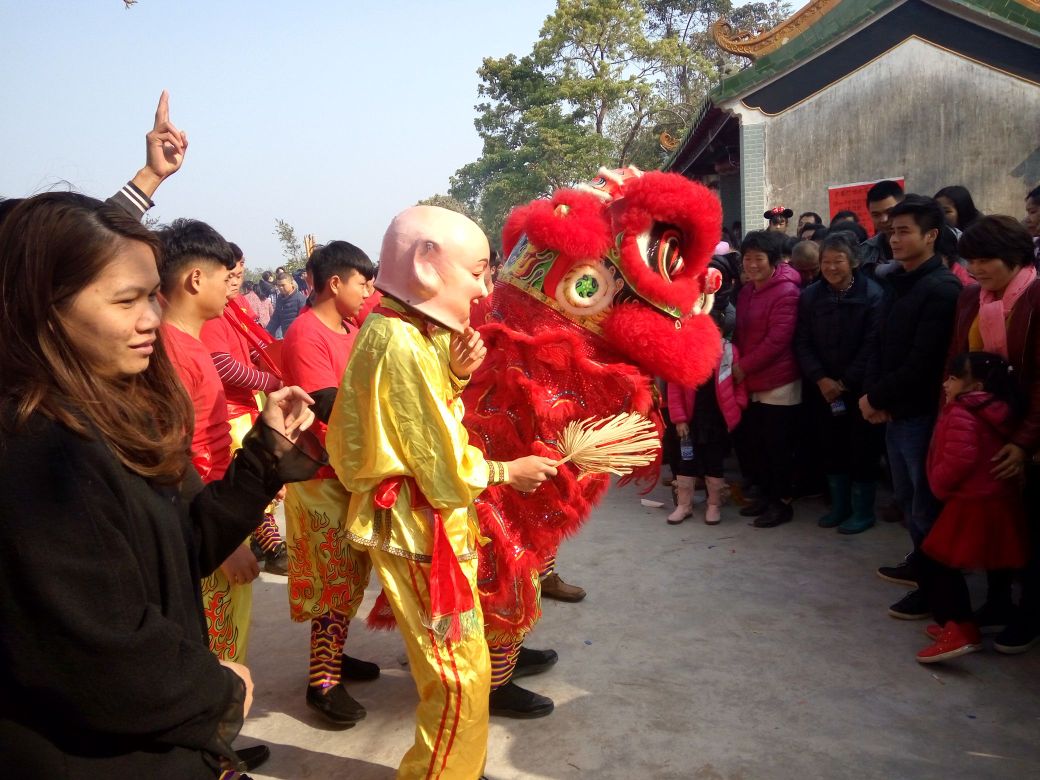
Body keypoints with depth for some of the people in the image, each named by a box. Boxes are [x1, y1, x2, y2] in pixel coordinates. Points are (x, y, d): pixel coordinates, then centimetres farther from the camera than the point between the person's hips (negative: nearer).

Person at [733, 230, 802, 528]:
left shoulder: (785, 292, -14)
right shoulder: (746, 291, 12)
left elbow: (777, 340, -20)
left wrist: (743, 366, -15)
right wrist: (736, 364, 3)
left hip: (778, 383, -8)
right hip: (752, 382, 8)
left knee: (777, 445, 1)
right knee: (752, 442, 14)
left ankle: (782, 502, 15)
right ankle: (767, 494, 29)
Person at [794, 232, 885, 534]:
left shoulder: (872, 294, -8)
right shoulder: (810, 296, 4)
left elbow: (872, 345, -11)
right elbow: (802, 343, 1)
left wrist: (846, 381, -13)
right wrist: (821, 379, -11)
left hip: (861, 387, -4)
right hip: (824, 388, 4)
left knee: (862, 450, 3)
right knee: (832, 449, 11)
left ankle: (862, 510, 17)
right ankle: (839, 505, 26)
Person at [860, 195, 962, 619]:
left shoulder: (941, 289, -16)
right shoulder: (898, 283, 11)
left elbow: (922, 362, -21)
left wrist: (876, 397, -12)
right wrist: (877, 398, -1)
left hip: (922, 413, -8)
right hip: (896, 410, 8)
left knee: (927, 504, 2)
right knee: (908, 496, 20)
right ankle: (921, 563, 37)